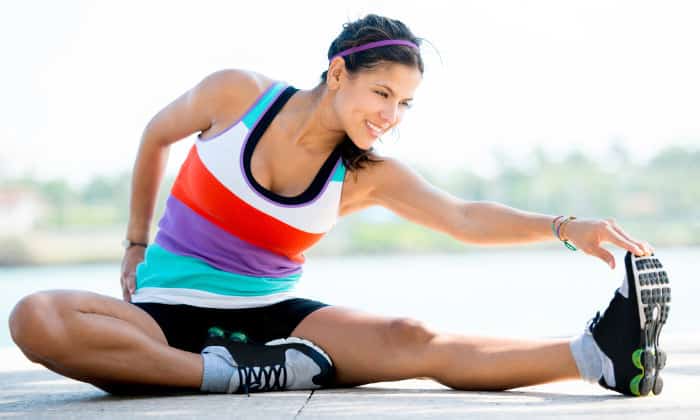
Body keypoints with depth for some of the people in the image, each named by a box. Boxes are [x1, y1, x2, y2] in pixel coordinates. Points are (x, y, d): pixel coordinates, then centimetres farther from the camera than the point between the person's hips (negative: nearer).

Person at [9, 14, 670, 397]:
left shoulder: (367, 176, -2)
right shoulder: (236, 94, -8)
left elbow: (463, 218, -12)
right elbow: (156, 136, 10)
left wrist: (565, 228, -27)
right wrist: (137, 244, 14)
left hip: (271, 317, 1)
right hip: (168, 316, -1)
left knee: (411, 341, -27)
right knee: (37, 319, -36)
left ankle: (600, 353, -38)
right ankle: (233, 376, -39)